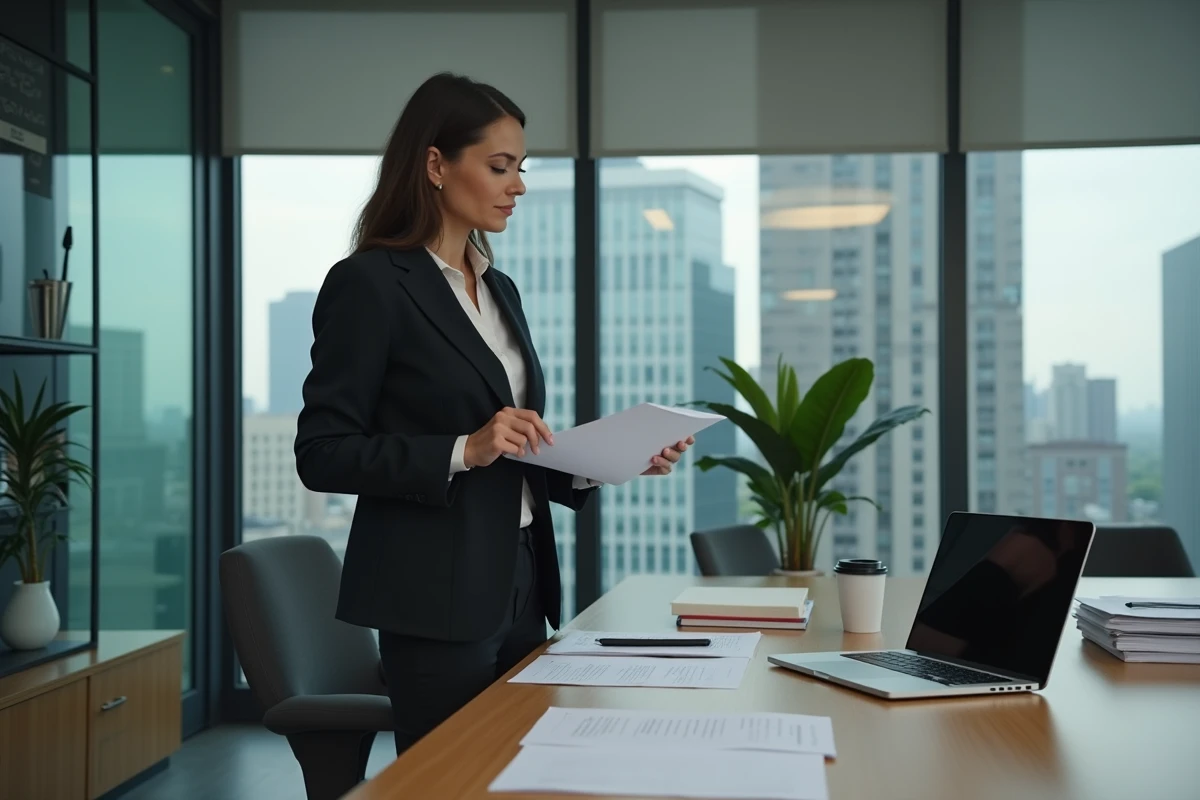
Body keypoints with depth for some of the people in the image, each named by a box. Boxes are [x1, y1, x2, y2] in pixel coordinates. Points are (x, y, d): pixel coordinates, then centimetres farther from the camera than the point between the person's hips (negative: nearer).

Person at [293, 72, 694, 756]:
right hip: (438, 600, -7)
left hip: (519, 583, 7)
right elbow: (323, 455, -13)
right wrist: (464, 450, -22)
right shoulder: (369, 283, -10)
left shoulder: (500, 288, 14)